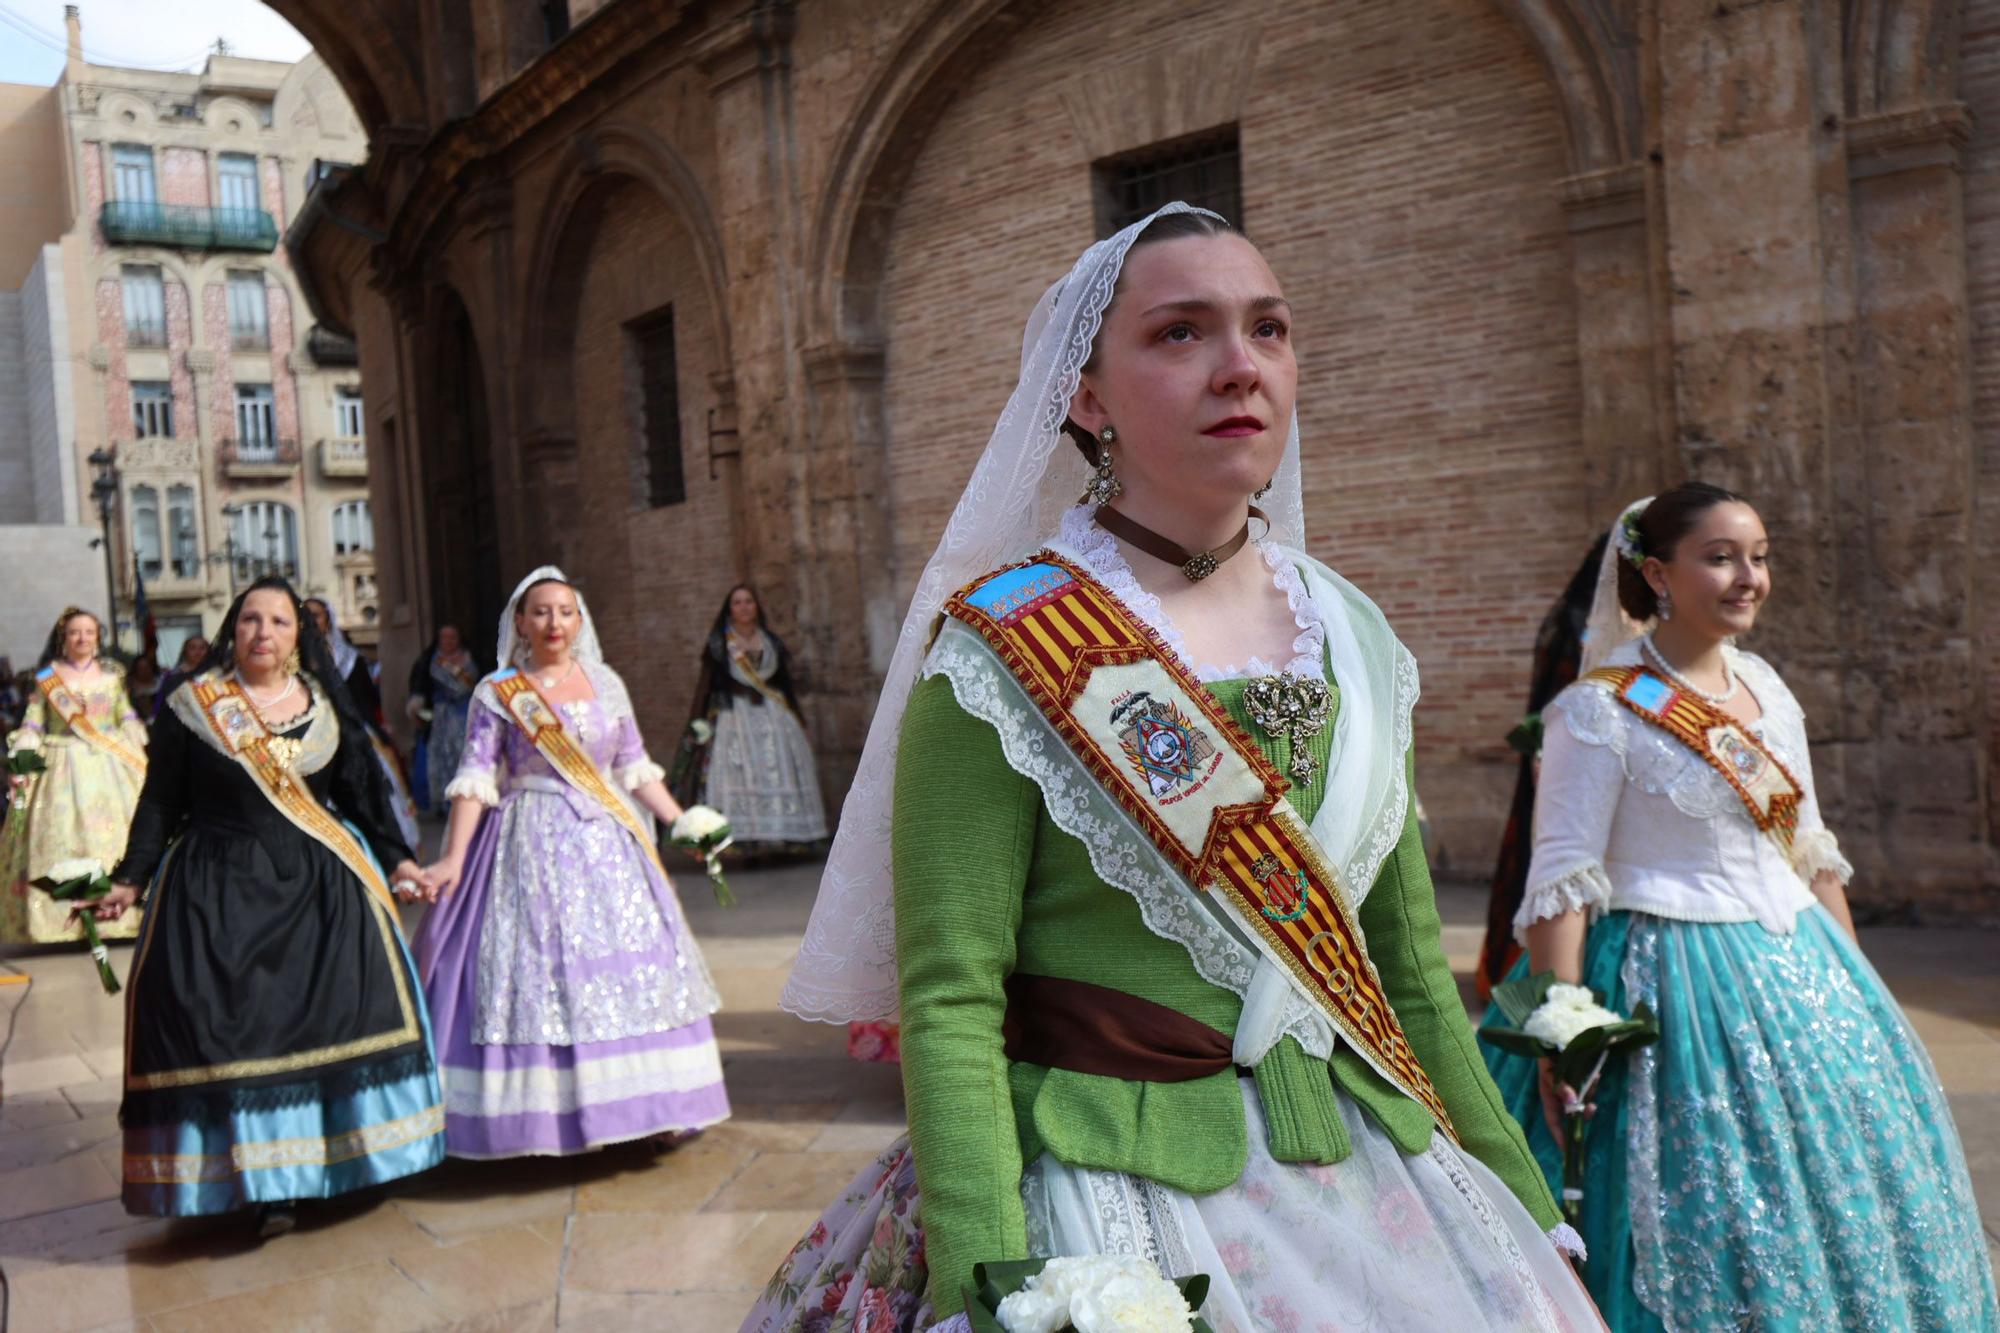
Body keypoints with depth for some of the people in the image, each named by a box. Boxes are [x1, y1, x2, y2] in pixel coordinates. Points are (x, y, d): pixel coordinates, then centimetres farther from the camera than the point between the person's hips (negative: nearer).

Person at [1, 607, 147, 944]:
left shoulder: (112, 674, 10)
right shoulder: (46, 677, 5)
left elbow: (128, 719, 12)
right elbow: (32, 725, 2)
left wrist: (140, 758, 5)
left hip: (109, 767, 1)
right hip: (61, 768, -1)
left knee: (115, 834, -4)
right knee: (58, 837, -5)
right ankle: (66, 911, -2)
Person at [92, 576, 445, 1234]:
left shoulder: (325, 704, 10)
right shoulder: (192, 706, 3)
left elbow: (361, 789, 13)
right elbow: (161, 803, 5)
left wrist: (396, 857, 7)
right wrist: (130, 879, -1)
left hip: (320, 883, 2)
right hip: (219, 889, -2)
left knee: (342, 1010, -6)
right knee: (228, 1028, -7)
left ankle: (335, 1160, 7)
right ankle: (264, 1184, -1)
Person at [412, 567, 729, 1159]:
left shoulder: (606, 684, 10)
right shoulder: (497, 693, 0)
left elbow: (635, 768, 13)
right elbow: (475, 779, -4)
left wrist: (684, 822, 6)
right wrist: (453, 857, -13)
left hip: (606, 843, 3)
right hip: (532, 848, -3)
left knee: (629, 962, 1)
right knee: (540, 967, -6)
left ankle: (650, 1108, 10)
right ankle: (542, 1117, 4)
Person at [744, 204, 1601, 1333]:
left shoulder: (1349, 635, 3)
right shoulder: (1001, 649, -13)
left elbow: (1413, 973, 8)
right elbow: (949, 1003, -17)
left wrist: (1527, 1213, 8)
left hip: (1374, 1173, 6)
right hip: (1116, 1195, -5)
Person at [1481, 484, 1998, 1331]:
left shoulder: (1766, 688, 8)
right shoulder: (1601, 709, -14)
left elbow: (1811, 854, 15)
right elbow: (1561, 883, -17)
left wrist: (1852, 976, 14)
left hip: (1798, 970, 7)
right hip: (1675, 979, -7)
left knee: (1848, 1195, 16)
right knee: (1709, 1228, 2)